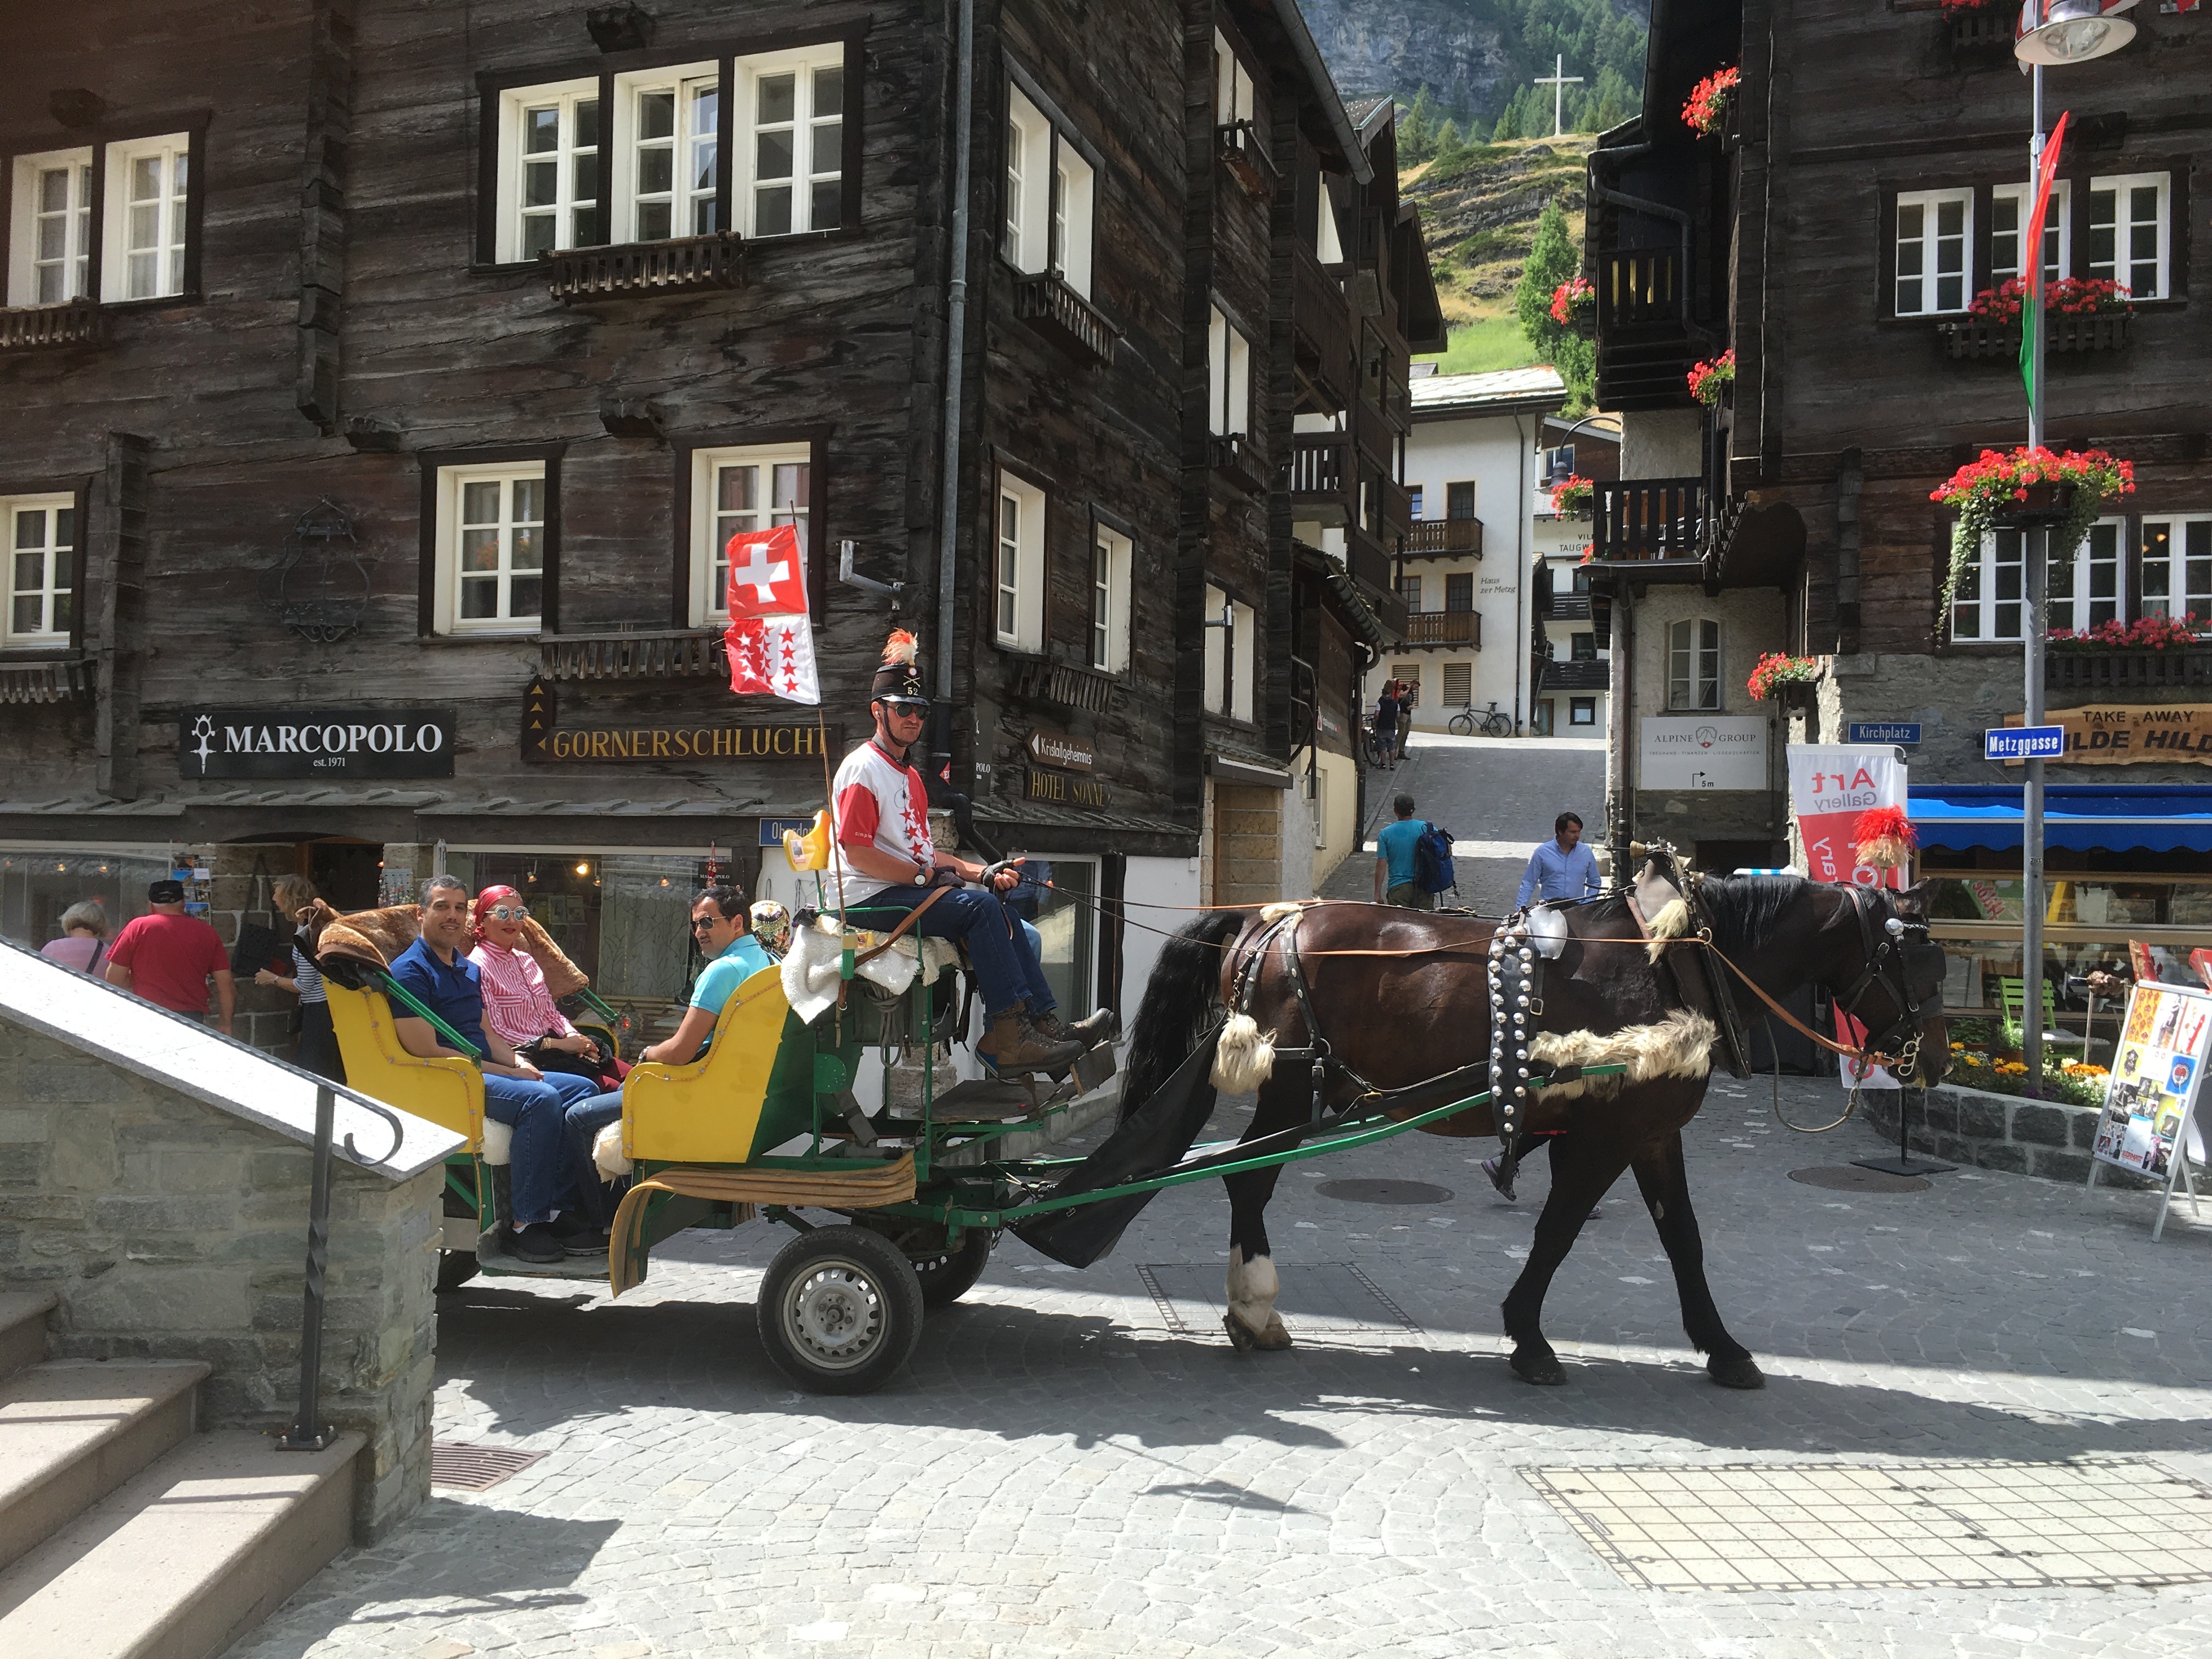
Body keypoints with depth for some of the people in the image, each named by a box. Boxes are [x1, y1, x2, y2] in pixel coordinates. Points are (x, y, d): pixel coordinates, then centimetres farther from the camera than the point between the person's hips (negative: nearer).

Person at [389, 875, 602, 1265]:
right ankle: (522, 1224, -22)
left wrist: (518, 1061, 1)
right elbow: (425, 1052, -15)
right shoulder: (410, 970, -8)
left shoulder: (470, 970, 21)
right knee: (539, 1098, -30)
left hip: (482, 1071, 9)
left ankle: (554, 1211, -8)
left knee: (581, 1088, -3)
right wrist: (507, 1072, -15)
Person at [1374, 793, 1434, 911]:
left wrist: (1377, 894, 0)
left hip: (1398, 888, -1)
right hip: (1423, 886, 1)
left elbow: (1381, 865, -5)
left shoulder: (1386, 834, -4)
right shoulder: (1426, 829, -2)